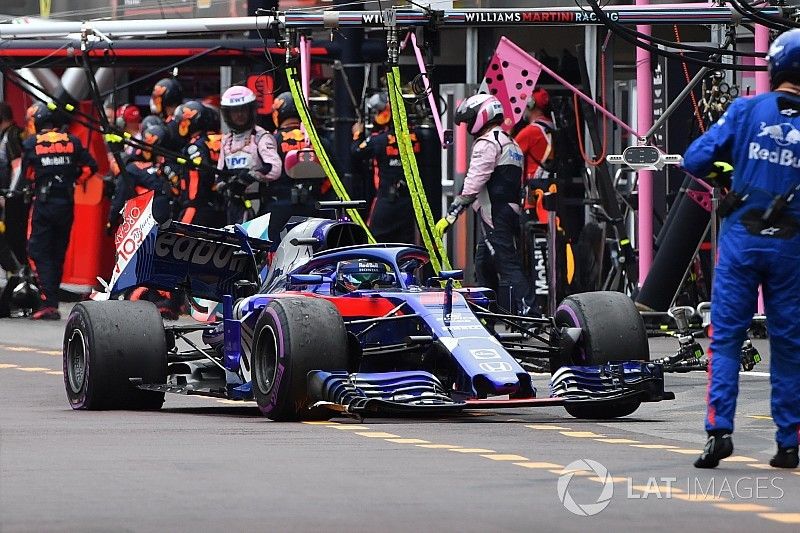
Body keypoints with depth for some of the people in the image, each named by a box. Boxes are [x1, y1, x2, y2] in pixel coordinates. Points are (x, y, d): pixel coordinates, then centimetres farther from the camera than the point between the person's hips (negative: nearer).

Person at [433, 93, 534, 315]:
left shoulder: (487, 143, -9)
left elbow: (472, 185, -17)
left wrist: (450, 215, -17)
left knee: (507, 266, -13)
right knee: (483, 264, 16)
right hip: (511, 209, 10)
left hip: (495, 214, -10)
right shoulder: (510, 143, 22)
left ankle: (528, 313, -21)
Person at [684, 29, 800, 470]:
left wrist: (726, 166, 15)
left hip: (741, 236, -1)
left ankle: (719, 429, -11)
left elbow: (694, 160, -5)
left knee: (725, 336, 2)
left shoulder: (746, 110, -3)